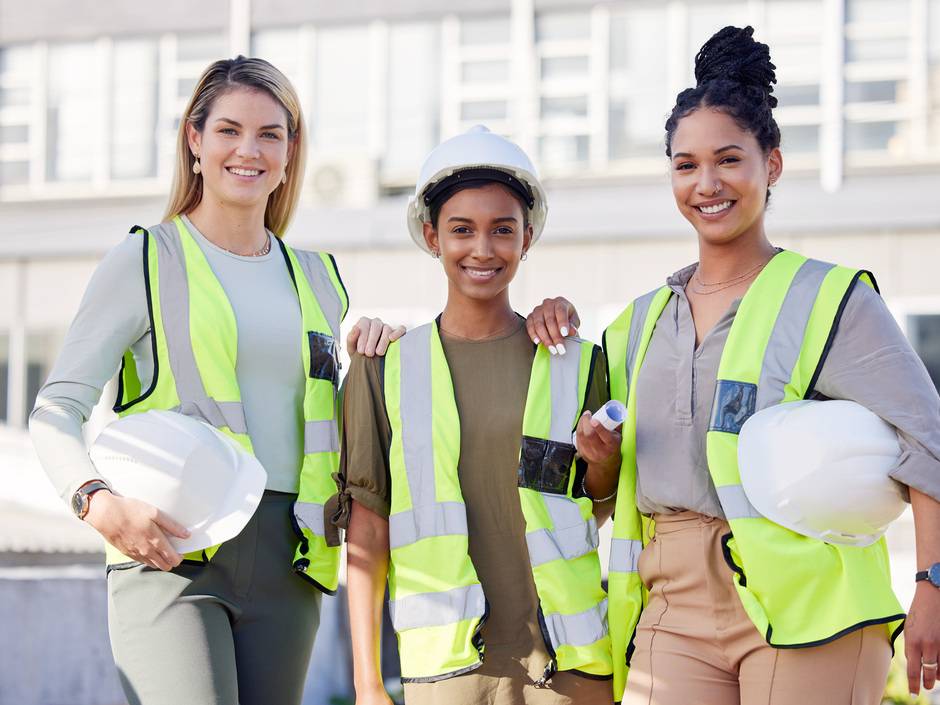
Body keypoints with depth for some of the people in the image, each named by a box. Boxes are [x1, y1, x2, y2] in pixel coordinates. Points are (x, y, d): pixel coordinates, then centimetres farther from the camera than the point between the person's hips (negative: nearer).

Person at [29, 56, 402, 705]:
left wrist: (375, 346, 6)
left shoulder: (317, 278, 20)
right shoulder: (146, 260, 6)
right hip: (169, 551, -4)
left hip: (286, 558, 5)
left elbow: (348, 426, 26)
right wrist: (98, 501, -21)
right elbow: (56, 412, -1)